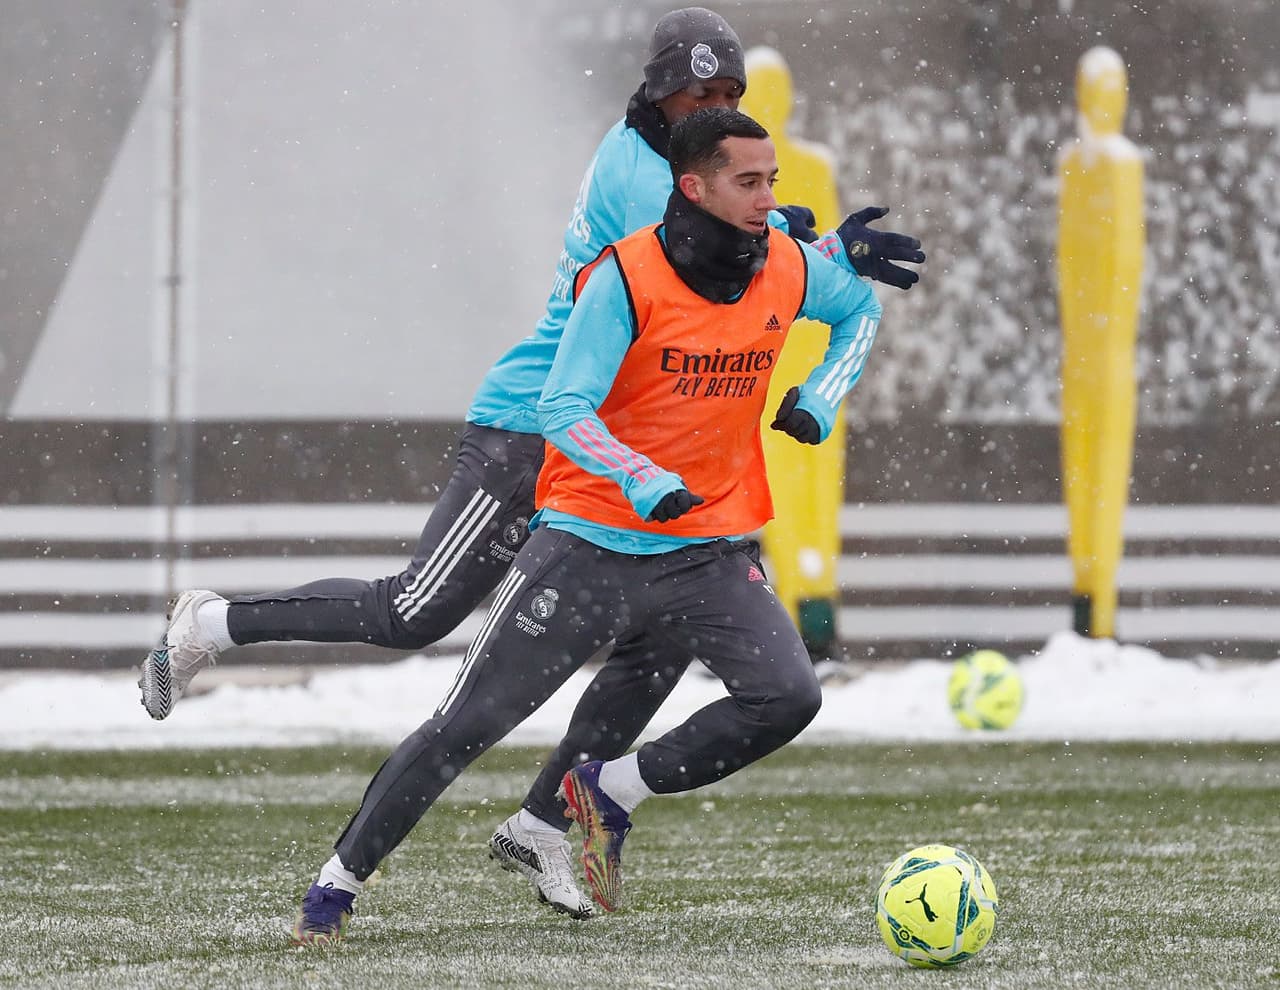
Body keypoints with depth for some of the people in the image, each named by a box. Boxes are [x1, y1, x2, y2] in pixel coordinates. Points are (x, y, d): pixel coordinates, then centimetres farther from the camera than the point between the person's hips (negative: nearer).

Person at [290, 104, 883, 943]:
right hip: (591, 546, -4)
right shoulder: (626, 277, -16)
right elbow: (564, 410, -20)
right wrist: (643, 481, -35)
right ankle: (339, 882, 11)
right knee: (467, 725, -3)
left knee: (790, 695, -19)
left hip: (710, 551, 4)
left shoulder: (790, 271, -1)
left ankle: (613, 793, 1)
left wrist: (820, 400, 5)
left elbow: (862, 306, 22)